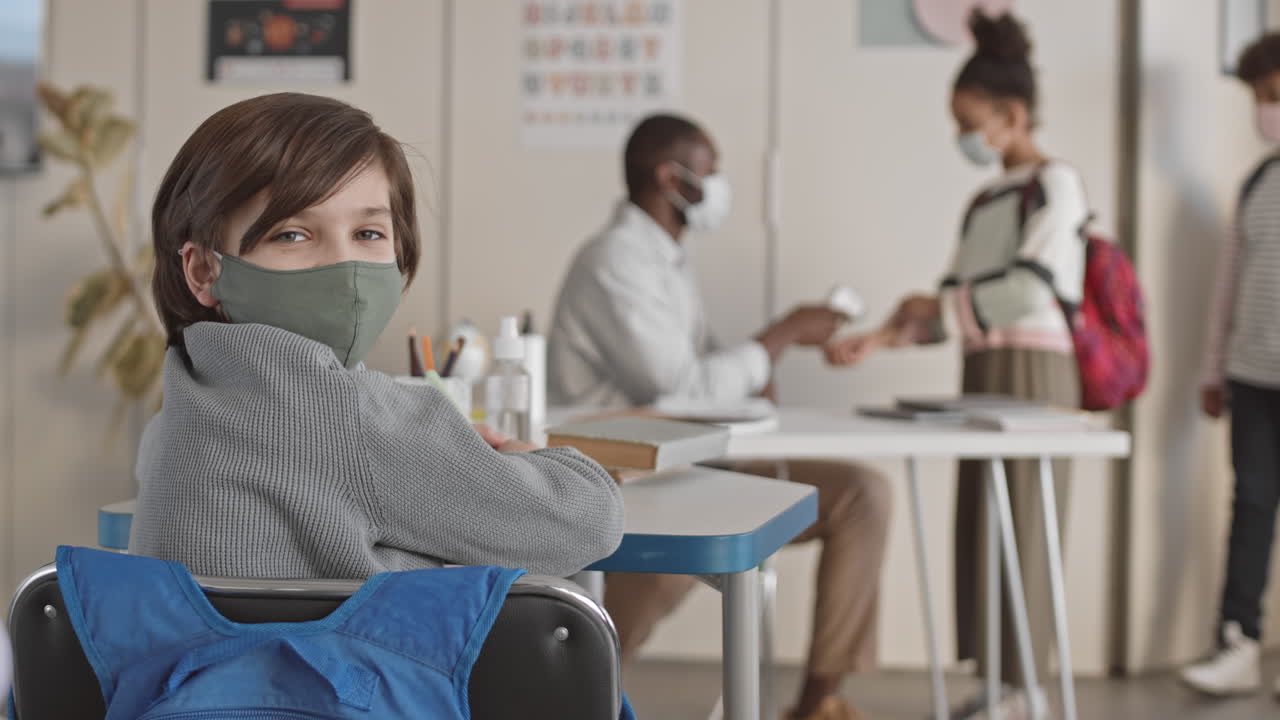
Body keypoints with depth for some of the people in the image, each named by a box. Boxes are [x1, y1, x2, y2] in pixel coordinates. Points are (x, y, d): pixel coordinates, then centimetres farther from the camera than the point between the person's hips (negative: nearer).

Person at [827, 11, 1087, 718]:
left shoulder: (1055, 184, -6)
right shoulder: (984, 200, 17)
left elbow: (1031, 289, -18)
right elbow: (952, 303, 14)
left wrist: (941, 305, -9)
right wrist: (878, 339, 0)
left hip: (1031, 371, -8)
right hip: (983, 373, 8)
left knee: (1019, 524, -5)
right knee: (978, 522, 7)